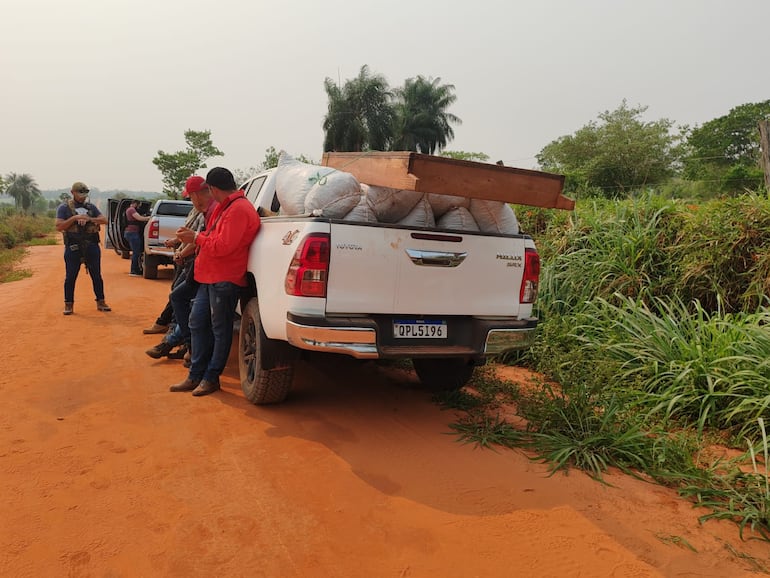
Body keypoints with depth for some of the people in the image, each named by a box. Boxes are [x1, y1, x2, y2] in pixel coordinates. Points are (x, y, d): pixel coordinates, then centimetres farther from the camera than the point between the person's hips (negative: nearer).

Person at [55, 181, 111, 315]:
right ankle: (68, 304, 12)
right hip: (73, 247, -3)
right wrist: (75, 218, -16)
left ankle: (100, 302, 16)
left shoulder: (91, 207, 13)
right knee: (70, 277, 2)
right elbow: (59, 227, -7)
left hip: (92, 246, 3)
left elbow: (105, 220, 1)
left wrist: (89, 219, -13)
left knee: (97, 276, 7)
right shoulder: (64, 208, 3)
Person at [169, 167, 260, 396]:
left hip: (225, 280, -11)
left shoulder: (238, 209, -18)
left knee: (220, 330, 2)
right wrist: (193, 236, 5)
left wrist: (196, 238, -10)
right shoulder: (224, 207, 17)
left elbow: (223, 246, -23)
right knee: (197, 322, 13)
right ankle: (196, 376, 22)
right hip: (210, 277, 11)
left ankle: (211, 378, 13)